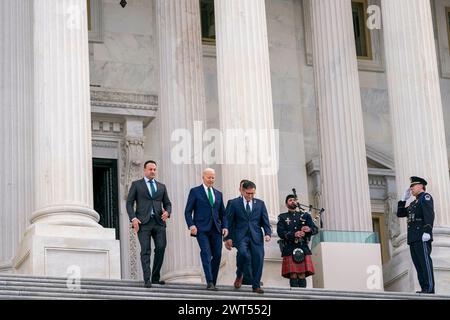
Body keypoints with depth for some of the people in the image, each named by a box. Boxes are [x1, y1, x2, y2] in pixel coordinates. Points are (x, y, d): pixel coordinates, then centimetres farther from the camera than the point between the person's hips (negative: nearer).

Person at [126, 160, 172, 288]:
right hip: (143, 222, -3)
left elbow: (167, 204, 20)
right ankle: (147, 280, -10)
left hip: (158, 221, 3)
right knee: (145, 250, -9)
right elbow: (129, 203, 4)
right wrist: (133, 218, -11)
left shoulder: (161, 186, 19)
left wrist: (167, 212, -4)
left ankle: (156, 278, 5)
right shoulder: (136, 184, 9)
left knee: (161, 248, -7)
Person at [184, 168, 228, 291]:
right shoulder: (195, 191, 5)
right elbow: (188, 211, 1)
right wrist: (191, 225, -13)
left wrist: (225, 226, 4)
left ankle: (213, 283, 8)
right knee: (206, 253, -17)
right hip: (201, 229, -4)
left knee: (217, 255, -2)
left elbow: (222, 213, 21)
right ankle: (209, 282, -22)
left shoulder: (218, 194, 19)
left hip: (215, 229, 5)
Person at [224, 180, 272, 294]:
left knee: (258, 260, -6)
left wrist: (267, 233, -7)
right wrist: (228, 237, -1)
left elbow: (265, 220, 10)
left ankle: (256, 286, 6)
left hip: (256, 236, 3)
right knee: (243, 253, -28)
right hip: (241, 236, -2)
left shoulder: (260, 203, 12)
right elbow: (229, 221, 6)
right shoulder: (235, 203, 5)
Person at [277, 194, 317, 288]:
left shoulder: (305, 215, 19)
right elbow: (280, 232, -2)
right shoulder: (282, 217, 14)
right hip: (290, 250, -1)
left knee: (302, 275, -5)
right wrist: (294, 234, -18)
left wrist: (309, 229, -18)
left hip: (304, 248, 2)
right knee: (293, 275, -9)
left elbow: (315, 229, 7)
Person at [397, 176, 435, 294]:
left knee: (425, 262, -13)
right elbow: (400, 213, 30)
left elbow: (429, 214, -12)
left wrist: (427, 231, -23)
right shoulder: (413, 203, 28)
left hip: (422, 237, -9)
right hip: (413, 239, 9)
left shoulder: (425, 197, 2)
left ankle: (429, 288, -17)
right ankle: (424, 288, 0)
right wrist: (404, 199, 22)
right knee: (418, 263, 2)